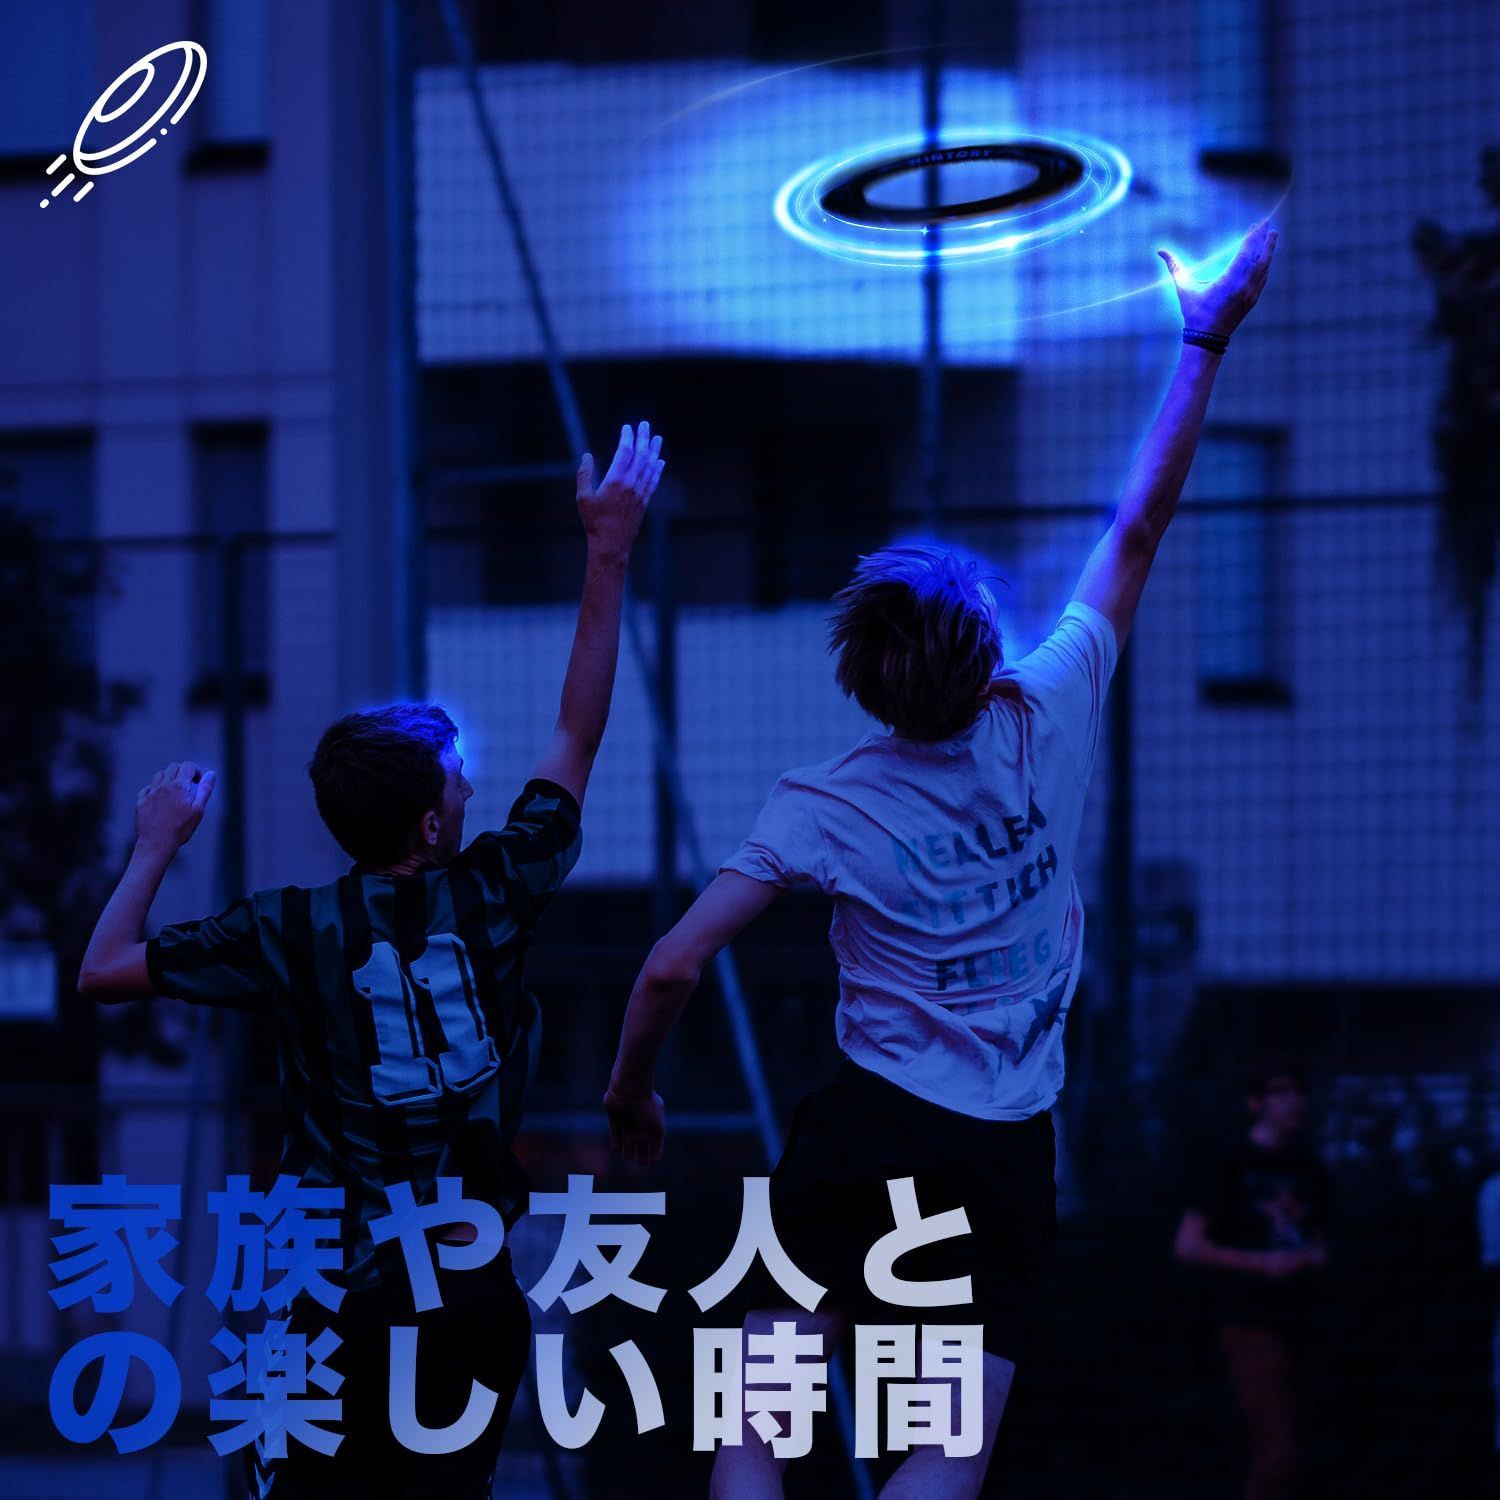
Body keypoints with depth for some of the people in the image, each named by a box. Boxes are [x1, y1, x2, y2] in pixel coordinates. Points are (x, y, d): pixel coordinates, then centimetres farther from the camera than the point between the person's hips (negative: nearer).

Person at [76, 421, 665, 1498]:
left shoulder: (294, 932, -7)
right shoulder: (492, 898, -3)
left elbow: (104, 972, -1)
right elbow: (579, 736, 8)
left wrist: (158, 845, 13)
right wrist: (609, 555, 12)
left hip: (345, 1298, -2)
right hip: (477, 1294, 2)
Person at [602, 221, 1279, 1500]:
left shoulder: (828, 805, -6)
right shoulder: (1047, 725, -4)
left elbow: (673, 969, -9)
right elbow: (1138, 535, 7)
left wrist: (629, 1095, 9)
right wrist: (1206, 346, 17)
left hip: (868, 1133, -1)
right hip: (1008, 1159, 1)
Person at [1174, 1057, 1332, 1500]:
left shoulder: (1309, 1168, 13)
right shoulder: (1235, 1164, -5)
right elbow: (1187, 1246, -8)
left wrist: (1317, 1257, 1)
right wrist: (1263, 1263, -15)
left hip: (1300, 1321, 6)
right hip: (1252, 1323, -6)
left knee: (1285, 1457, 5)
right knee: (1279, 1452, -17)